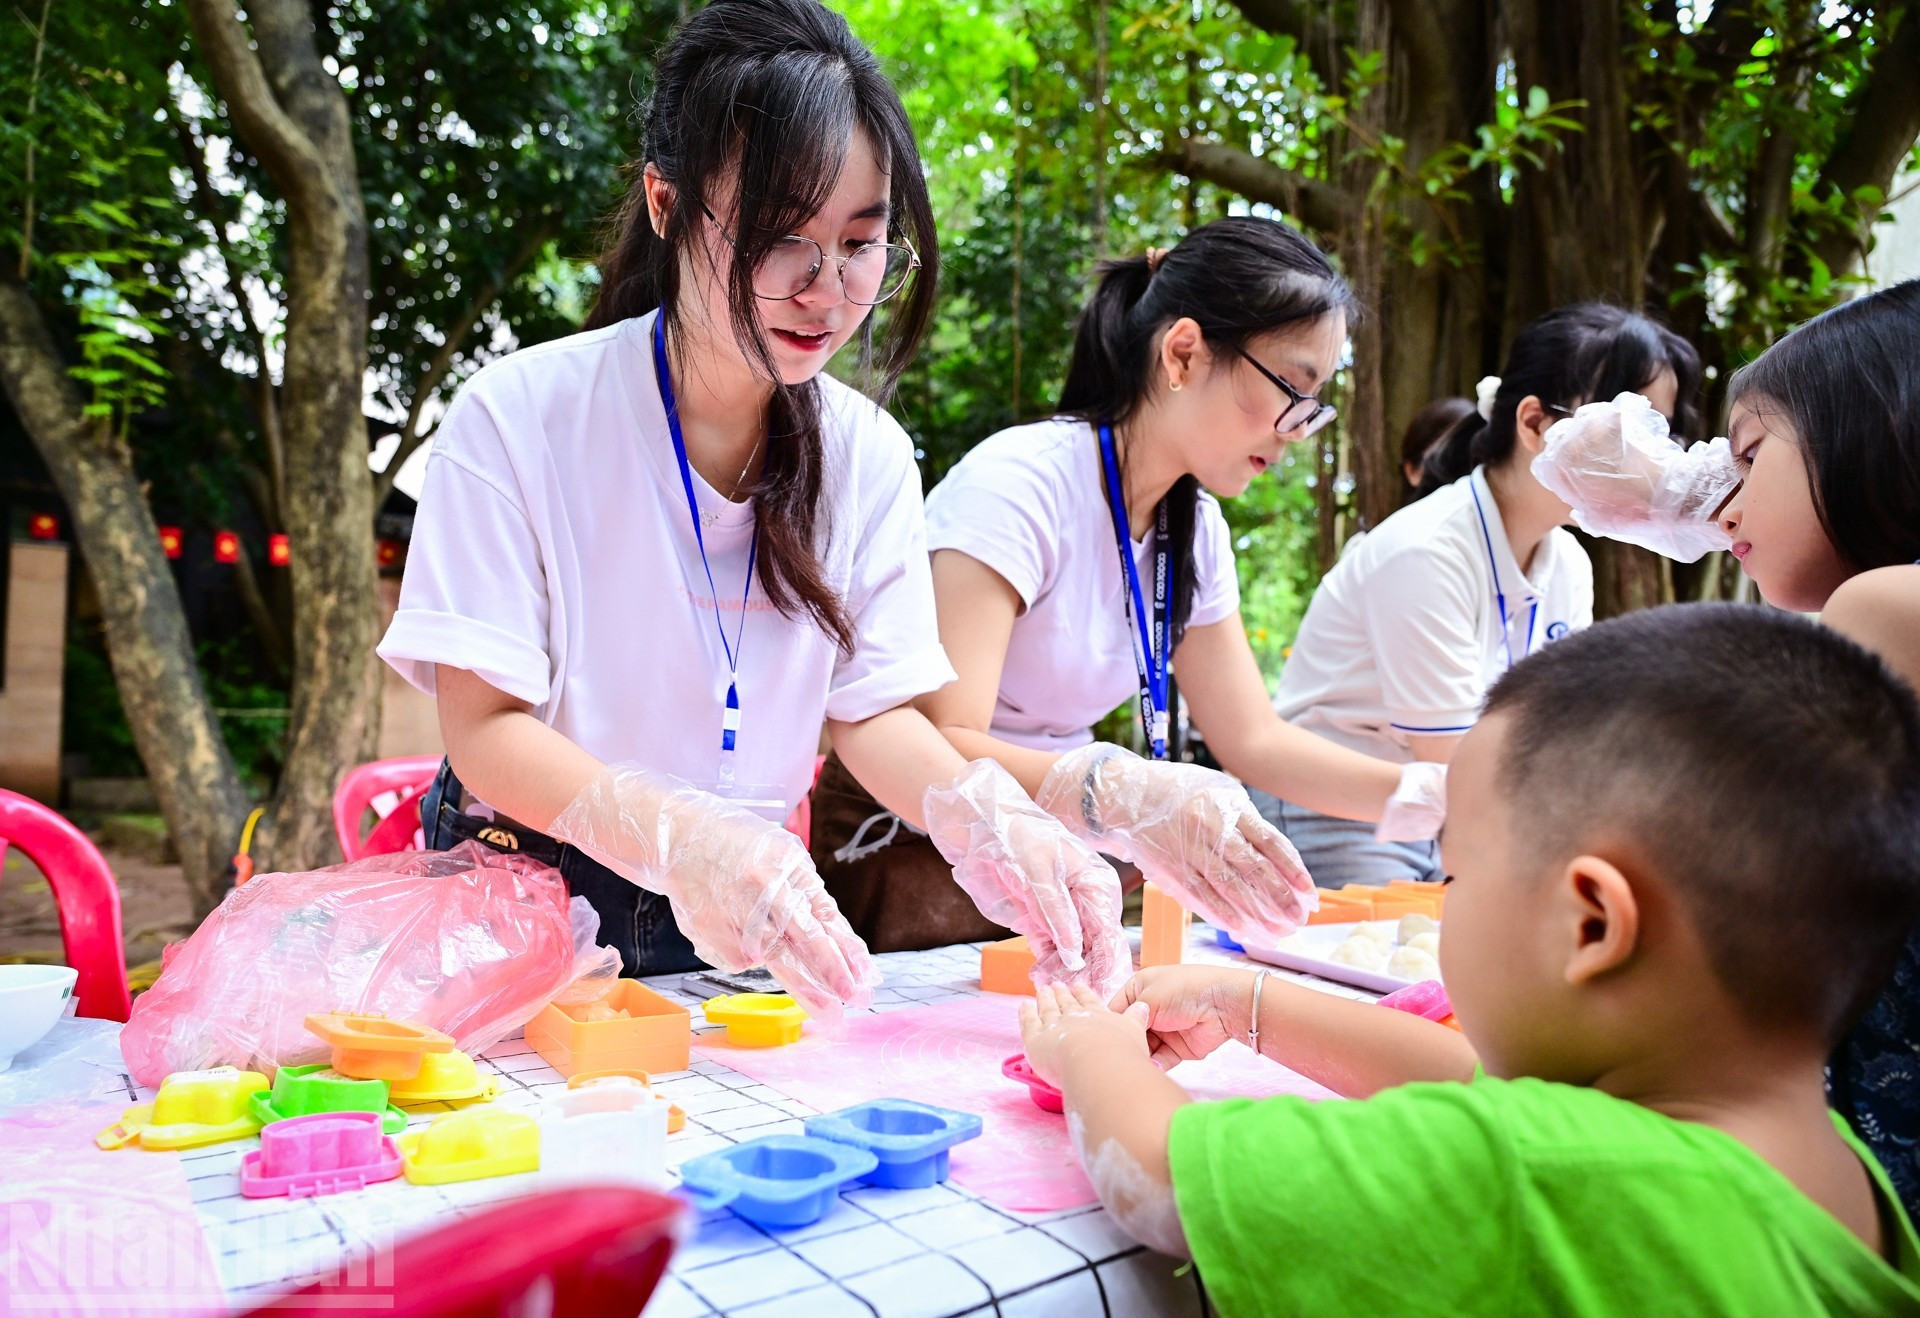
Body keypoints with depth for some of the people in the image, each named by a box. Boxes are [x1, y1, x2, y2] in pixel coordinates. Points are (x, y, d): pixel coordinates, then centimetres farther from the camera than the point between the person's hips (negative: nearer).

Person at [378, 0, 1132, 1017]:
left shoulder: (869, 455, 0)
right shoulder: (520, 417, -12)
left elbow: (872, 710, 3)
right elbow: (484, 728, -13)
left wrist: (985, 823, -18)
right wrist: (677, 833, -31)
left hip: (750, 926, 4)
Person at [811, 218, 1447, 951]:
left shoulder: (1195, 528, 4)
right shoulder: (1018, 484, -21)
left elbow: (1255, 740, 6)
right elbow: (939, 749, -30)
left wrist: (1428, 797, -8)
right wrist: (1120, 795, -47)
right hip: (909, 850, -6)